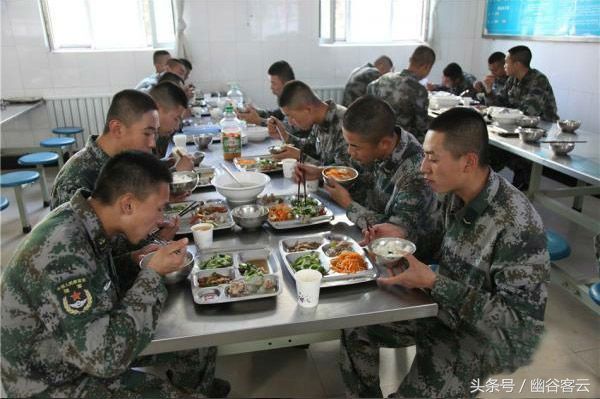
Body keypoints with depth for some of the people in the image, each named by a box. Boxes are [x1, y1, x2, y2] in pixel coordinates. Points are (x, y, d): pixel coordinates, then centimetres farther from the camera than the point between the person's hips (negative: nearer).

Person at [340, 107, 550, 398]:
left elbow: (521, 321, -27)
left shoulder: (517, 225, -31)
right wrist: (402, 237, -10)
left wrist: (433, 283, -31)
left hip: (485, 335, -7)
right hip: (443, 307, 7)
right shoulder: (456, 194, -9)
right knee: (355, 328, 5)